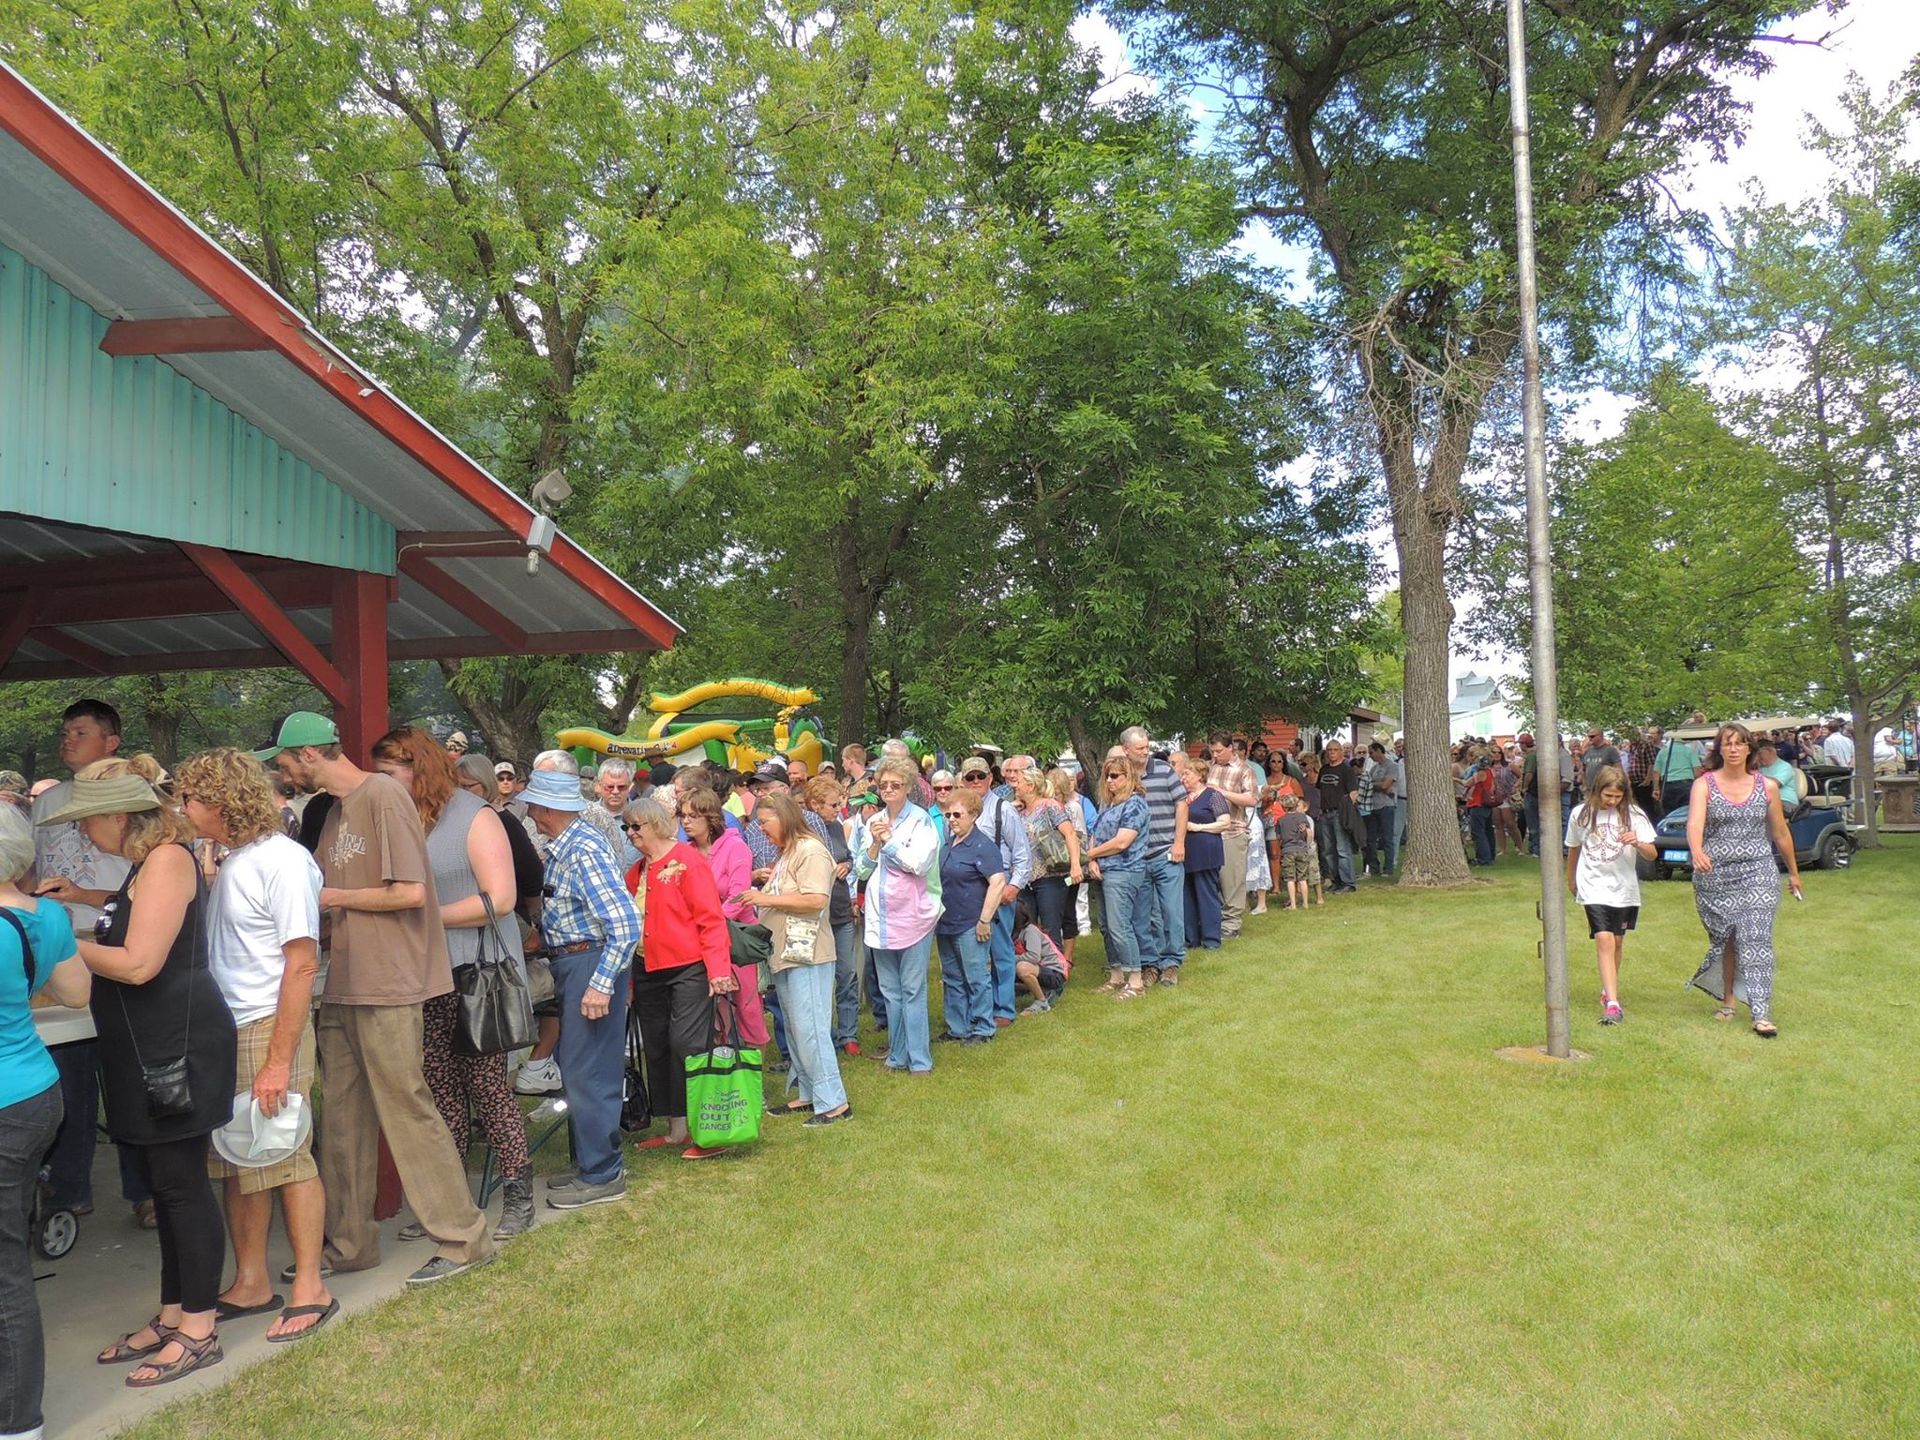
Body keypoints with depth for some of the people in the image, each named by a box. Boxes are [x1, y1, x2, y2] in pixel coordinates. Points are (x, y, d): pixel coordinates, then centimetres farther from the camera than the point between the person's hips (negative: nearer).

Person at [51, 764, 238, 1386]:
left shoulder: (167, 858, -16)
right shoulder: (143, 864, 14)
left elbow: (139, 964, -20)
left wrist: (65, 943, -8)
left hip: (177, 1047, -10)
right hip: (144, 1049, 10)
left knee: (181, 1182, -1)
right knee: (163, 1183, 16)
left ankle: (198, 1331, 9)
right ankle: (172, 1315, 28)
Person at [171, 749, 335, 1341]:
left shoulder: (281, 861, -15)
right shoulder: (228, 863, 12)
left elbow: (302, 963, -18)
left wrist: (279, 1061, -20)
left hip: (270, 1026, -8)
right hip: (225, 1028, 8)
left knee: (287, 1159, 0)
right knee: (237, 1162, 13)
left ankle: (310, 1289, 11)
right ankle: (251, 1284, 25)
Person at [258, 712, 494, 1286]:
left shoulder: (383, 796, -14)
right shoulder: (337, 808, 16)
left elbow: (410, 892, -20)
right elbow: (317, 882, 19)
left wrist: (334, 898, -10)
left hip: (388, 986, -9)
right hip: (343, 986, 9)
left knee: (407, 1110, -3)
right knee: (343, 1119, 13)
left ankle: (462, 1238, 7)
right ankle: (348, 1242, 25)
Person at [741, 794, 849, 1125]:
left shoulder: (811, 851, -12)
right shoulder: (785, 854, 18)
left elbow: (816, 899, -23)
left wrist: (766, 898, -18)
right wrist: (761, 893, 9)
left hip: (807, 956, -10)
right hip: (785, 953, 10)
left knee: (809, 1029, -9)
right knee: (795, 1029, 14)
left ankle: (834, 1102, -4)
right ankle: (808, 1095, 22)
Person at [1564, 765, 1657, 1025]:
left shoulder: (1633, 814, -4)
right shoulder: (1581, 814, -3)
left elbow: (1651, 854, -7)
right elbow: (1573, 850, 12)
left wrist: (1638, 843, -29)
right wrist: (1571, 882, 22)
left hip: (1624, 888, 2)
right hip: (1594, 887, -1)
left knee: (1617, 941, 13)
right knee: (1604, 940, -15)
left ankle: (1608, 989, 36)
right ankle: (1612, 1003, -18)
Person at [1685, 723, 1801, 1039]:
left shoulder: (1767, 786, 5)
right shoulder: (1704, 785, -2)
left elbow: (1780, 832, 15)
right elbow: (1694, 823, -19)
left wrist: (1793, 871, 23)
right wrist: (1697, 852, -39)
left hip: (1758, 873, 0)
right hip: (1714, 875, 0)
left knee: (1756, 940, -9)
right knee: (1724, 940, 10)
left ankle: (1761, 1014, -12)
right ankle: (1727, 999, 29)